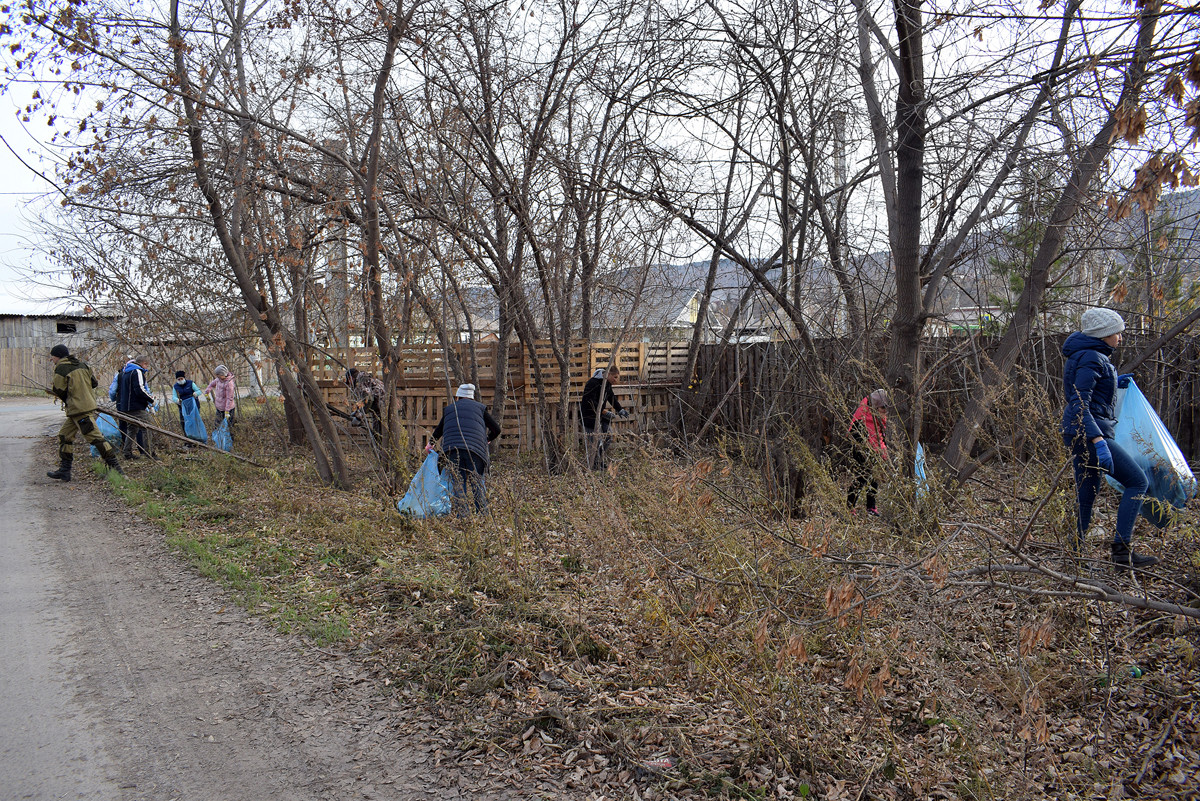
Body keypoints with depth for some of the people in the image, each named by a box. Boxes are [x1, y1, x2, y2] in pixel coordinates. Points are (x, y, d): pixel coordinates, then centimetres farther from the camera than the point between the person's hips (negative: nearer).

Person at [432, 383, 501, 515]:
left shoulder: (449, 409, 24)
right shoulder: (480, 407, 18)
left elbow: (437, 432, 33)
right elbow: (496, 429, 15)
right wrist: (488, 439, 35)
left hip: (452, 449, 1)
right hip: (474, 449, -1)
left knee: (458, 483, 1)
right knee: (477, 481, 6)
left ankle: (462, 516, -9)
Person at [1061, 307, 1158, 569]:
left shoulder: (1089, 355, 17)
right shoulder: (1091, 358, -14)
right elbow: (1079, 405, -23)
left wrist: (1113, 382, 24)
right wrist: (1098, 441, -30)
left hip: (1080, 433, 10)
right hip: (1089, 432, -10)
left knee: (1087, 493, 11)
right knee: (1137, 481, -7)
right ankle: (1122, 551, -10)